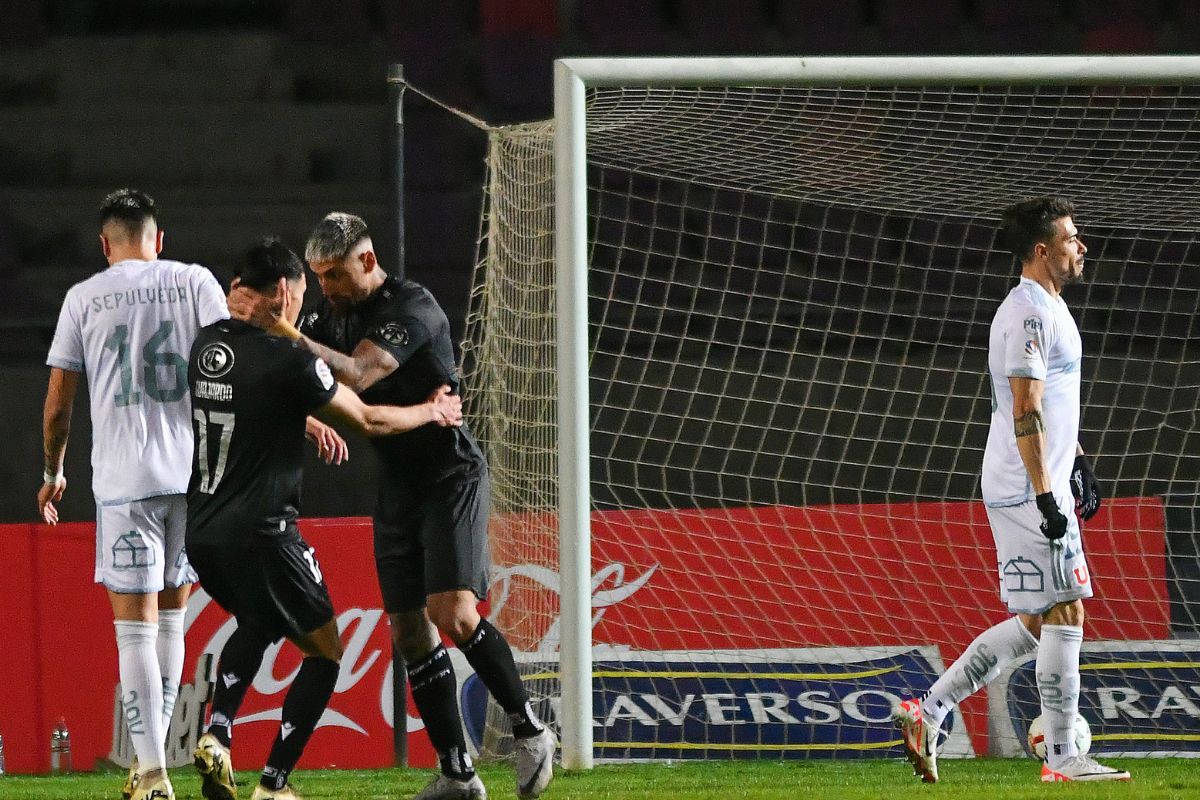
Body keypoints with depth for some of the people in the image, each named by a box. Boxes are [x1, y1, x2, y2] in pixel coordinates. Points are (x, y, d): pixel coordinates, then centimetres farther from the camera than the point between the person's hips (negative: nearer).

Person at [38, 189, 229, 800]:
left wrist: (53, 473, 21)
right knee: (170, 619, 16)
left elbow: (57, 404, 6)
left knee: (135, 627, -2)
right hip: (194, 473, 2)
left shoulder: (84, 297, 3)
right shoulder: (193, 282, 5)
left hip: (124, 480, -2)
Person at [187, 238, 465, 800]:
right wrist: (433, 412, 16)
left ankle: (218, 732, 11)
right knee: (324, 653, 9)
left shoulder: (207, 345, 7)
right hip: (261, 535, -7)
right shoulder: (288, 360, -14)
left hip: (202, 533, 7)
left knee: (256, 624, 33)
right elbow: (368, 420, -2)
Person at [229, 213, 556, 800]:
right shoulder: (336, 312, 9)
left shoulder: (412, 307, -17)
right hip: (397, 483, 8)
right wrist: (253, 319, -14)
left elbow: (356, 375, -28)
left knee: (453, 614, -20)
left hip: (450, 475, -8)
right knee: (409, 630, 2)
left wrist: (283, 331, -35)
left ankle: (529, 730, -5)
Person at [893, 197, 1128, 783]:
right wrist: (1046, 496, -23)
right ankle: (1062, 759, -3)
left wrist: (1078, 462, 29)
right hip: (1029, 492, -10)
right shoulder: (1029, 315, -15)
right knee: (1063, 613, -7)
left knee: (1035, 623, 11)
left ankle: (927, 713, 11)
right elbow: (1025, 412, -21)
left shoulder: (1047, 308, 18)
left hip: (1045, 486, 10)